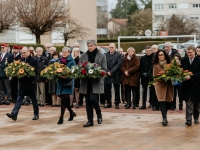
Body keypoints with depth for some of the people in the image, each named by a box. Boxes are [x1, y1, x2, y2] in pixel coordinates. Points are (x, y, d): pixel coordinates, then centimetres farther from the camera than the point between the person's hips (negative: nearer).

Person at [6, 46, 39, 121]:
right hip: (22, 82, 4)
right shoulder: (21, 60, 9)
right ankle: (14, 114, -10)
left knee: (34, 99, 8)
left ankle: (36, 114, 20)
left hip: (31, 83, -4)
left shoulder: (34, 61, -6)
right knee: (19, 99, -2)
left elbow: (36, 71, -12)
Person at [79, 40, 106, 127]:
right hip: (86, 82, 3)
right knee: (88, 101, 5)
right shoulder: (83, 56, 9)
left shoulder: (102, 56, 3)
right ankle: (90, 121, 12)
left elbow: (104, 69, 2)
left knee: (93, 99, -15)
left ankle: (99, 114, 12)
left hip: (96, 82, -3)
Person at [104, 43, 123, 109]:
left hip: (116, 75, -2)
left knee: (117, 90, 2)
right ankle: (108, 103, 11)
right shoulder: (105, 55, 9)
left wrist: (111, 72, -13)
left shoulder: (118, 55, 0)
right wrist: (107, 71, -10)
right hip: (107, 74, 3)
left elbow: (118, 64, -8)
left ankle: (117, 103, 8)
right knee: (107, 90, 3)